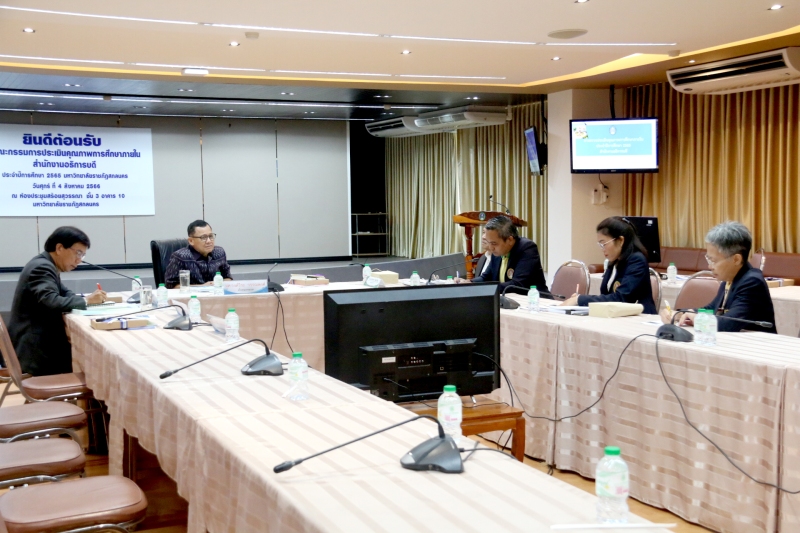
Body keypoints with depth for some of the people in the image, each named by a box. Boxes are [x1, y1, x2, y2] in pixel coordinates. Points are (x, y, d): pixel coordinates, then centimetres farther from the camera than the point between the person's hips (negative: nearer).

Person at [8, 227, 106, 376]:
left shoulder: (46, 265, 14)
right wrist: (87, 300, -21)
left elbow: (64, 293, 14)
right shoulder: (42, 267, -17)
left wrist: (89, 298, -5)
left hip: (40, 340, 9)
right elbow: (52, 303, -30)